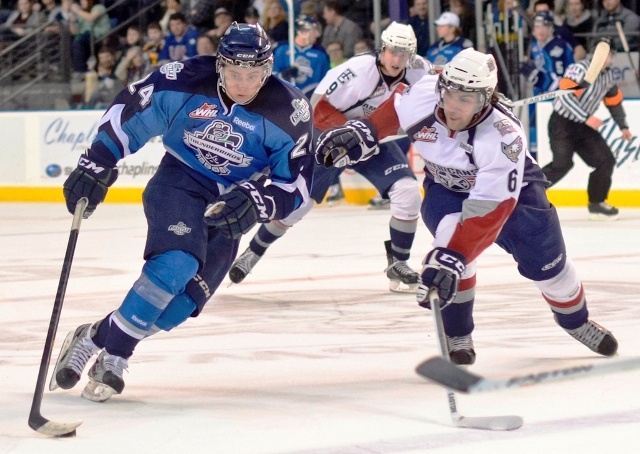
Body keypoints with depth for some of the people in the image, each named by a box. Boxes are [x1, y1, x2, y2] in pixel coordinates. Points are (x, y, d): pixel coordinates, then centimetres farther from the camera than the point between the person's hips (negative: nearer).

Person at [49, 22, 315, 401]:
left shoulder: (290, 112, -17)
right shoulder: (185, 80, -18)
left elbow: (295, 184, -12)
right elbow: (128, 112, -3)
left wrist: (255, 202, -30)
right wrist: (97, 164, -6)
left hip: (230, 206, 2)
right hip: (178, 183, -2)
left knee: (187, 295, -14)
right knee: (176, 263, -29)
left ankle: (111, 348, 2)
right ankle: (96, 340, -18)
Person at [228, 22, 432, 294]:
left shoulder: (418, 71, -14)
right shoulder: (357, 70, -30)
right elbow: (319, 106, -25)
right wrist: (351, 129, -34)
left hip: (378, 141, 4)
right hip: (333, 138, -4)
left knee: (408, 192, -14)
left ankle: (398, 263, 1)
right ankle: (253, 252, 15)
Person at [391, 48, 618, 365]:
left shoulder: (504, 137, -40)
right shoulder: (421, 98, -30)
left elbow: (488, 211, -44)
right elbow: (386, 118, -4)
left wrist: (452, 258, -51)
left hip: (510, 189, -2)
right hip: (446, 187, 2)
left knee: (546, 264, 1)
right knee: (451, 234, -28)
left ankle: (576, 322, 34)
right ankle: (457, 335, -12)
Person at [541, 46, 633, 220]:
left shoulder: (608, 76, 6)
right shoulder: (580, 69, -20)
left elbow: (614, 101, 21)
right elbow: (566, 96, -29)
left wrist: (623, 126, 21)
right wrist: (587, 118, -32)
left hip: (583, 127, 8)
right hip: (562, 123, -8)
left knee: (606, 160, 2)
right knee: (562, 164, -22)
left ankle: (596, 203, 14)